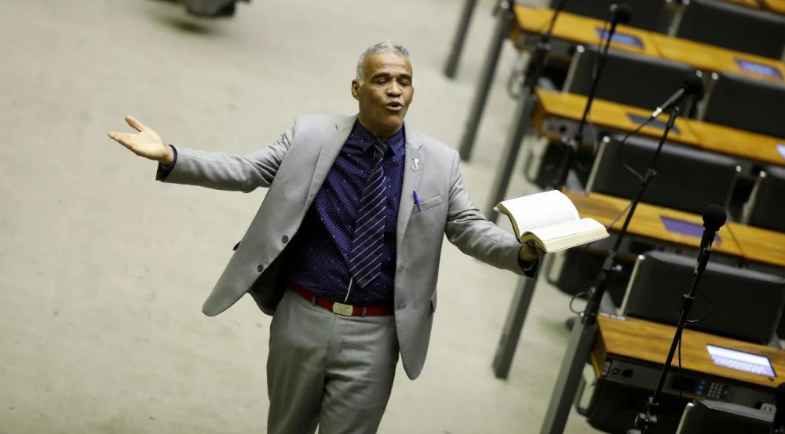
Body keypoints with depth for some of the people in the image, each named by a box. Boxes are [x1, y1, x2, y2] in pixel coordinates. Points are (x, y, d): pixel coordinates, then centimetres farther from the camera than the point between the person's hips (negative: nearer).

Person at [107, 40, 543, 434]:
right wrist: (169, 157, -19)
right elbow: (243, 171, -5)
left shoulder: (438, 162, -2)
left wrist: (523, 253, -21)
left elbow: (470, 229, -1)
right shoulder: (311, 134, -3)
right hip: (302, 319, 1)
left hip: (373, 337, -1)